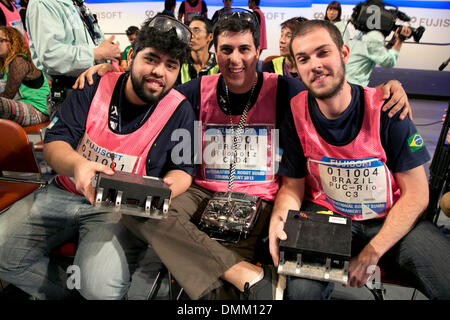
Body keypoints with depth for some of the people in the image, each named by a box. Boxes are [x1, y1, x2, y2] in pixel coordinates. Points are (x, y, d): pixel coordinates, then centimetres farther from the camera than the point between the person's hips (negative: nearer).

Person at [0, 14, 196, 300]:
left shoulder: (180, 111, -6)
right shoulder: (95, 89, 0)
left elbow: (182, 169, -1)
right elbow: (54, 143, -4)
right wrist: (77, 164, -29)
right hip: (65, 193, 4)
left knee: (99, 281, -29)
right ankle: (63, 295, 14)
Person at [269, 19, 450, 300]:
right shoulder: (296, 113, -8)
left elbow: (416, 194, -8)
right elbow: (293, 186, 0)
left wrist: (372, 252, -16)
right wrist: (279, 218, -22)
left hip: (391, 220, 1)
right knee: (301, 287, -25)